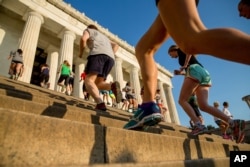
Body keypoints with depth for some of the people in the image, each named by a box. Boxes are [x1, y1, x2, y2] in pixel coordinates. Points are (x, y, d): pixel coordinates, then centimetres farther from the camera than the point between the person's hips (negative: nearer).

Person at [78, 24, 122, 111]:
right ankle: (113, 85, -27)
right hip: (110, 58, 6)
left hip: (97, 53, -6)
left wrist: (81, 53, 18)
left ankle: (100, 103, -41)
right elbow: (116, 45, 32)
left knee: (89, 81, -14)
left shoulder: (88, 30, 27)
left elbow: (83, 38, 3)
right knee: (97, 84, 6)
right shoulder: (103, 37, 44)